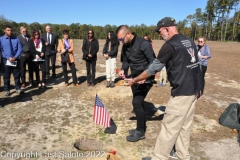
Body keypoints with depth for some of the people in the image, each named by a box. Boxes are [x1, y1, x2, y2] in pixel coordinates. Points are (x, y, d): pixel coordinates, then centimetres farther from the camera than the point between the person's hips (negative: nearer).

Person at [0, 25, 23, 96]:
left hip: (15, 60, 1)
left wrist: (15, 57, -16)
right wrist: (8, 58, -15)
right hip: (6, 60, -1)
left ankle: (18, 89, 20)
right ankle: (7, 90, 20)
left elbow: (20, 49, -3)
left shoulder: (16, 39, 2)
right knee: (6, 76, 8)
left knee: (17, 75, 8)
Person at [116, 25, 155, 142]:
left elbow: (153, 62, -19)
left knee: (137, 102, -10)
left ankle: (140, 132, 7)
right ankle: (141, 128, 30)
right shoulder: (125, 46, 5)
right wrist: (123, 70, -8)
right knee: (138, 103, 14)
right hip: (135, 78, 8)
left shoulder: (143, 44, -18)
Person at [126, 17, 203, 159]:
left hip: (182, 92, -9)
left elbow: (153, 68, -11)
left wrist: (134, 80, 1)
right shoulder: (189, 41, 12)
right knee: (184, 125, 18)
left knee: (170, 127, 2)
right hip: (194, 90, 9)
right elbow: (197, 65, 14)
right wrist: (198, 87, 21)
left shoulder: (170, 45, -14)